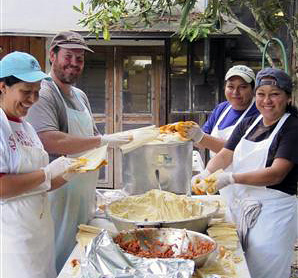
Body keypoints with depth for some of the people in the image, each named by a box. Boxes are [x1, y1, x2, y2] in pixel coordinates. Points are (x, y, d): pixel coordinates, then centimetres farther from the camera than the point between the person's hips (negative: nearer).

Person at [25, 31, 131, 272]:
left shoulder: (80, 96, 15)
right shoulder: (43, 94, -15)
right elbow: (49, 141, -30)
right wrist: (103, 140, -25)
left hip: (84, 195, 9)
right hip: (58, 195, -8)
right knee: (59, 262, 0)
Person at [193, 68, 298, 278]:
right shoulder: (248, 124, 11)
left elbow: (276, 174, -20)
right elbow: (225, 155, 5)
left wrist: (231, 178, -28)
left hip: (273, 211, -6)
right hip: (241, 206, 6)